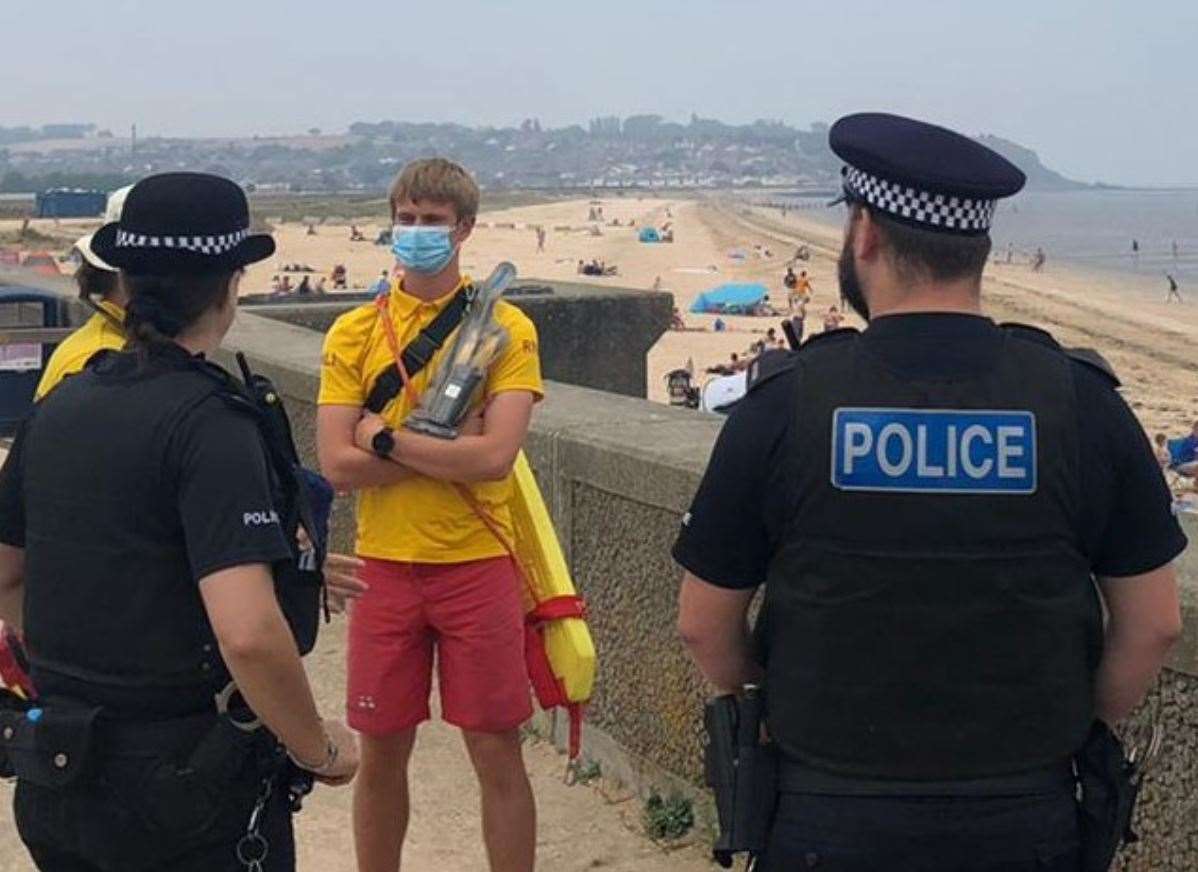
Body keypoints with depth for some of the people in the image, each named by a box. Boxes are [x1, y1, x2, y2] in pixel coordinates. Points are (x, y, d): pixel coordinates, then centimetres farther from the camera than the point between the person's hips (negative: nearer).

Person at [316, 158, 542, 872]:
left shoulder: (504, 326, -3)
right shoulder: (354, 332, 3)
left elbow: (496, 457, -16)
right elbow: (338, 464, -8)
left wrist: (387, 438, -11)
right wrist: (450, 447, -13)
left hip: (478, 565, -2)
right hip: (385, 568, 2)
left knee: (498, 754, 5)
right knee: (381, 754, 11)